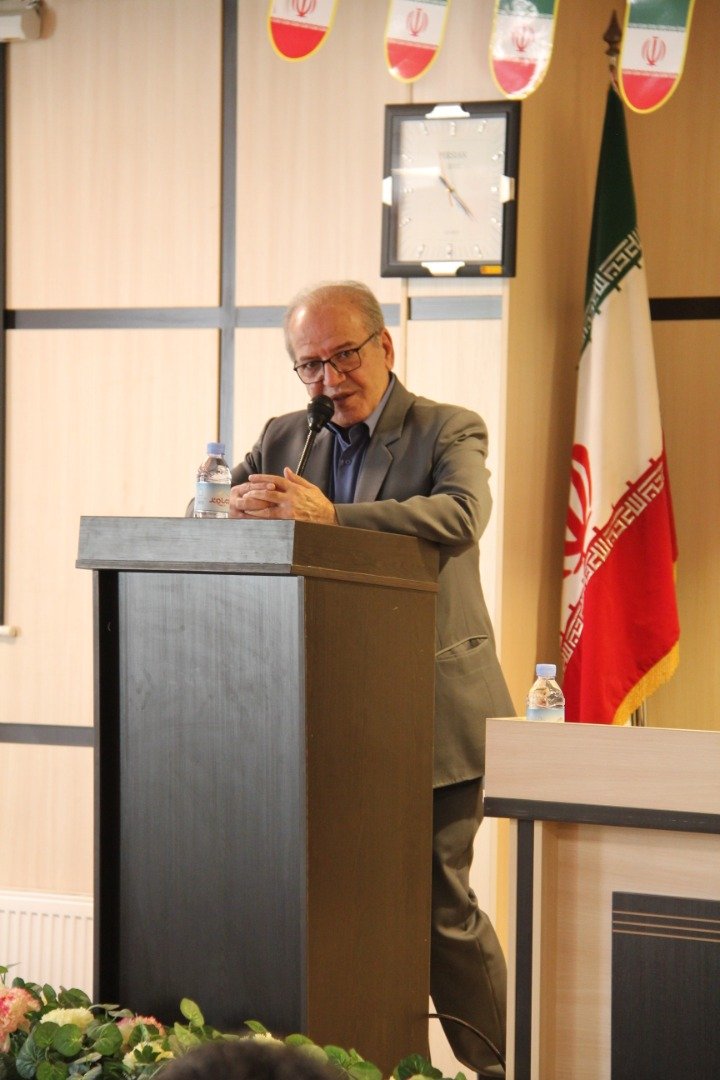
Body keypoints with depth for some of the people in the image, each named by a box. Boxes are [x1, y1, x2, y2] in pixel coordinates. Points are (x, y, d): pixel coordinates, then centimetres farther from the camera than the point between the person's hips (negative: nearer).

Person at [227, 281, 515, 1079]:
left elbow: (460, 514, -22)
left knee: (440, 903, -1)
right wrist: (245, 503, -16)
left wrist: (328, 513, -32)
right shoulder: (284, 439, 13)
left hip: (433, 713, -4)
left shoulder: (449, 431, -2)